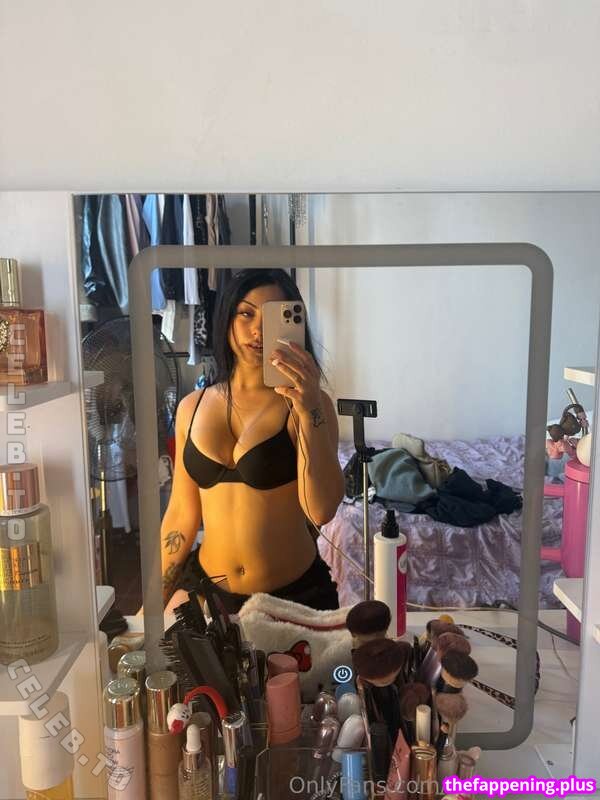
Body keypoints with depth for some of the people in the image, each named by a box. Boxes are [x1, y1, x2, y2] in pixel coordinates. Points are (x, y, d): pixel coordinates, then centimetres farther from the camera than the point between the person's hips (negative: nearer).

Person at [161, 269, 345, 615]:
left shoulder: (306, 402, -11)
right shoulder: (193, 406, 0)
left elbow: (321, 510, -23)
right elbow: (181, 515, 6)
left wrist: (309, 409, -32)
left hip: (295, 596, -2)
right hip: (205, 588, 3)